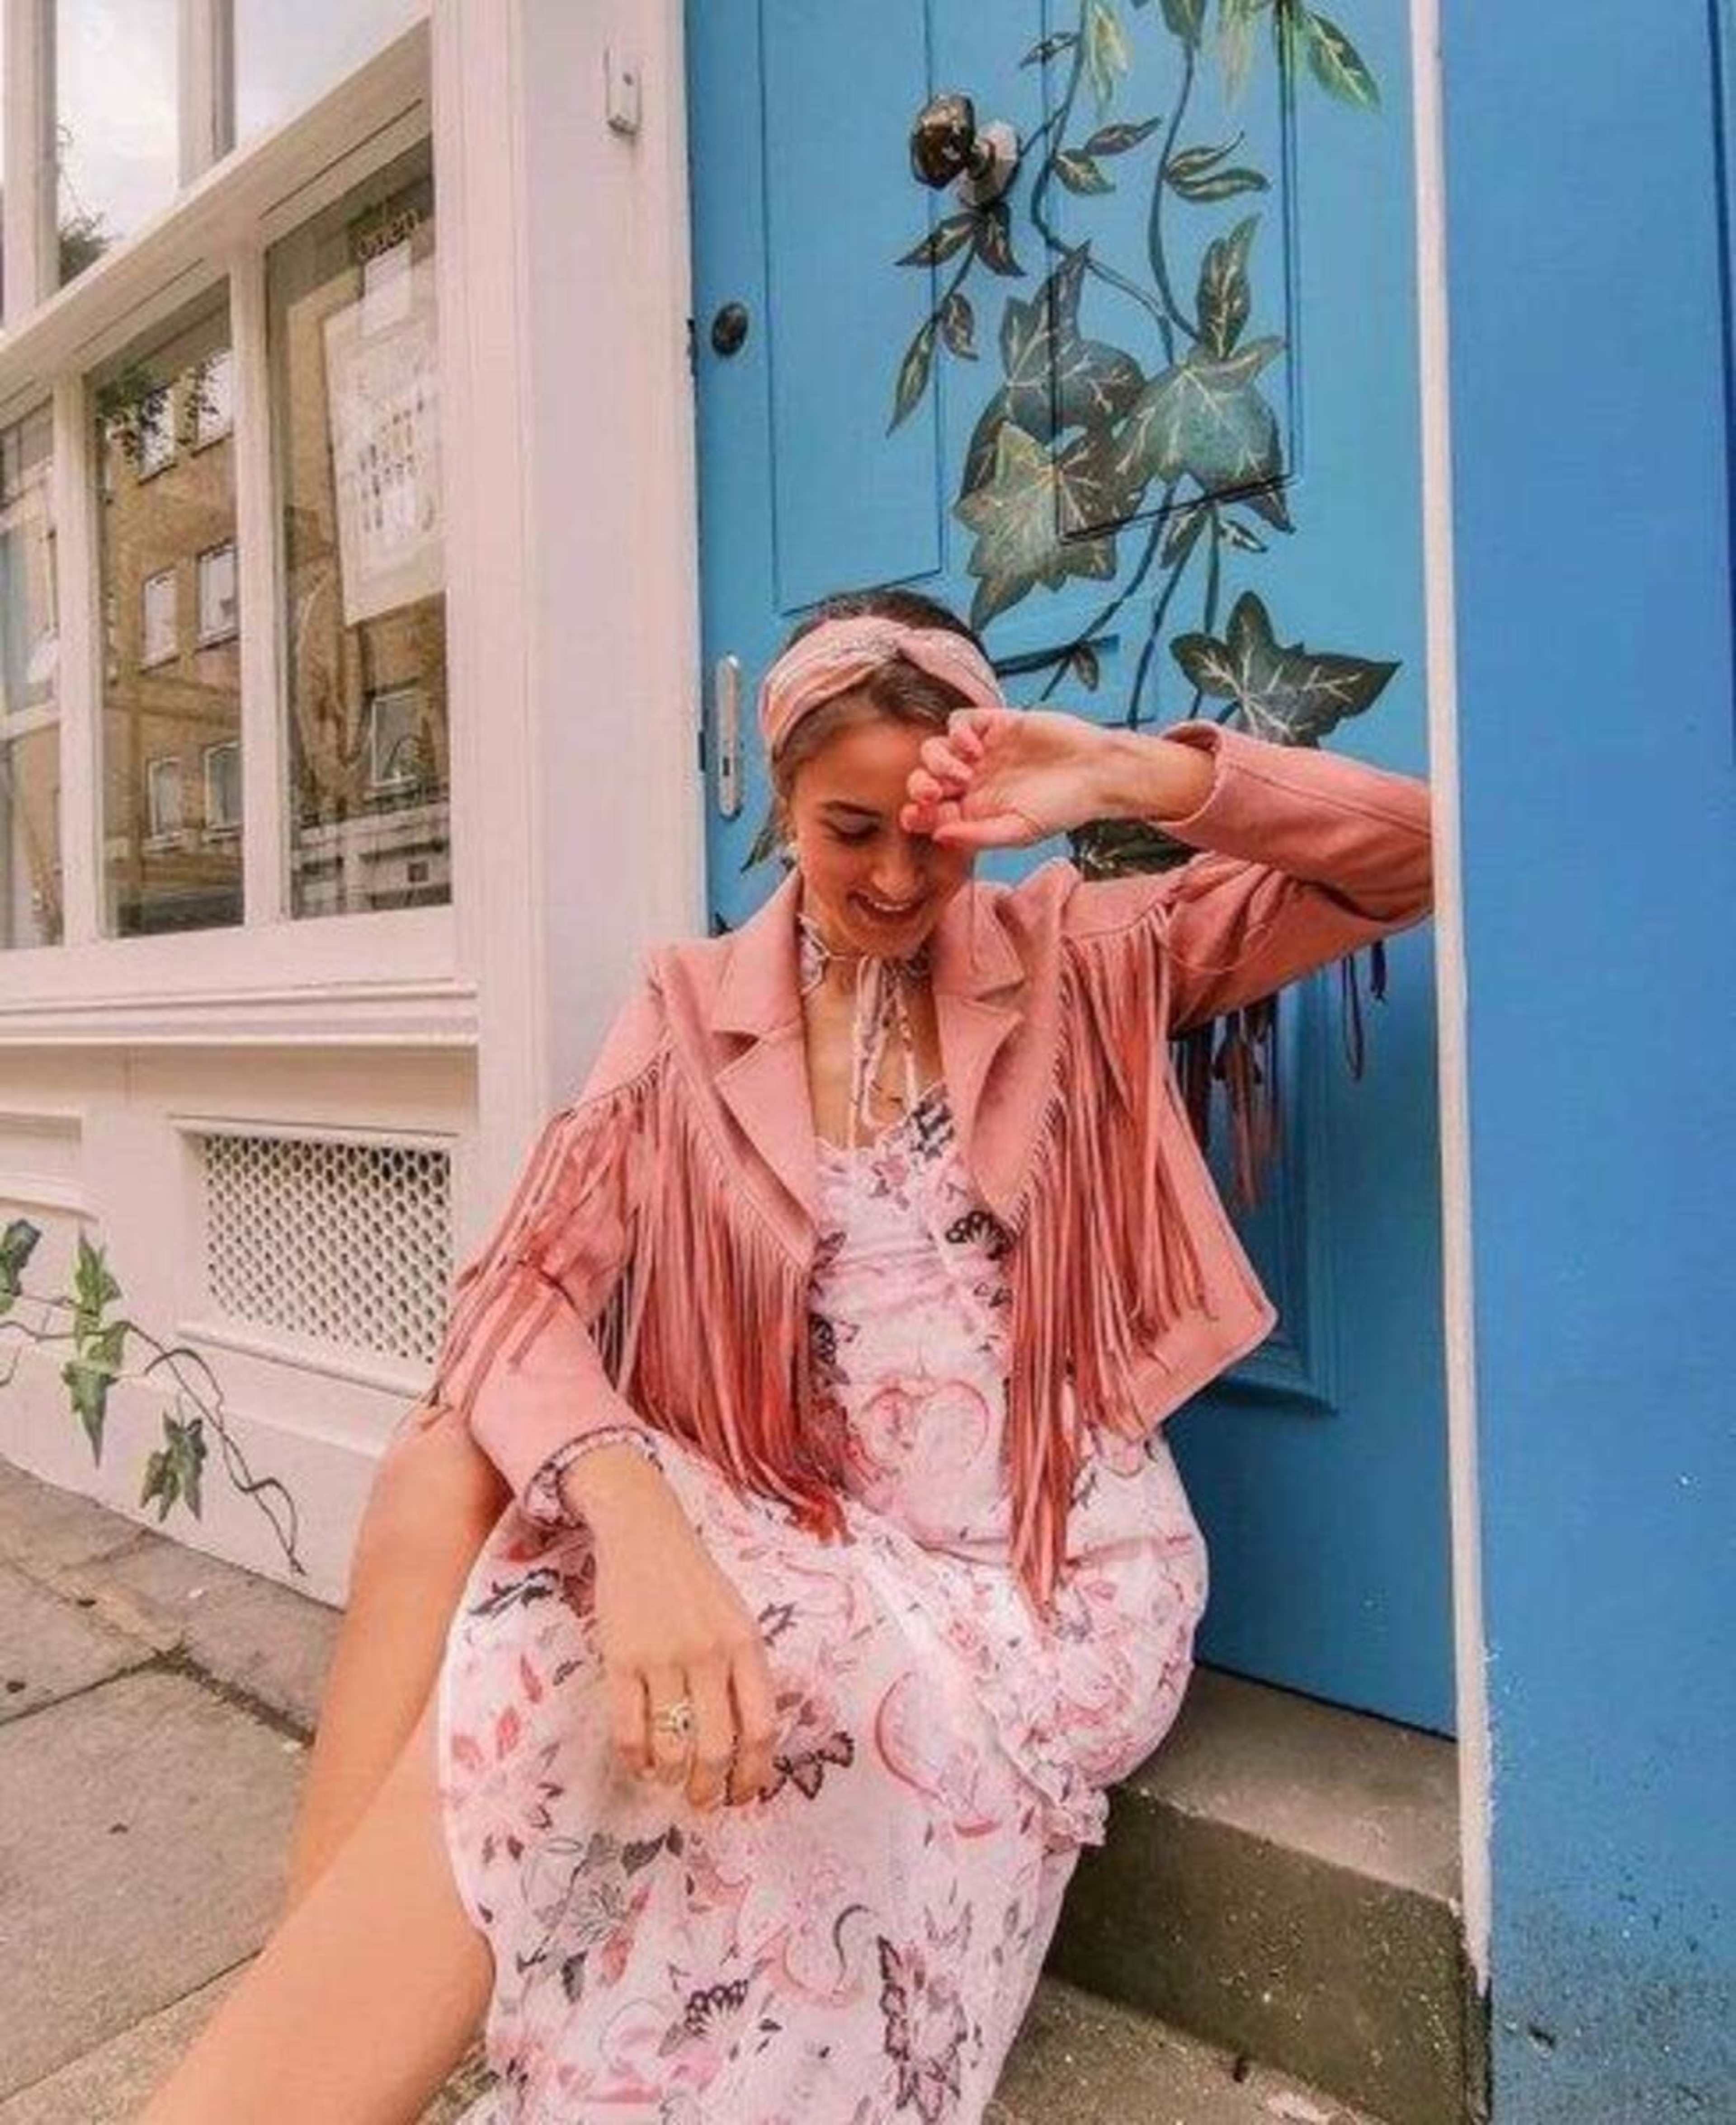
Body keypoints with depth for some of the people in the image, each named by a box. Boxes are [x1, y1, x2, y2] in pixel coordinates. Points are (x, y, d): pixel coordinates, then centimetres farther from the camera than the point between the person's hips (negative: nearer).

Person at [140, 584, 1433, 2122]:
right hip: (801, 1544, 3)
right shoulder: (694, 1013, 3)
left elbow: (1413, 857, -1)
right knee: (450, 1469, -23)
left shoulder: (1081, 957, 2)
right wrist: (636, 1516, -30)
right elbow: (528, 1284, -9)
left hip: (1044, 1586, -2)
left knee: (532, 1706, -26)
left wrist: (1137, 774, -16)